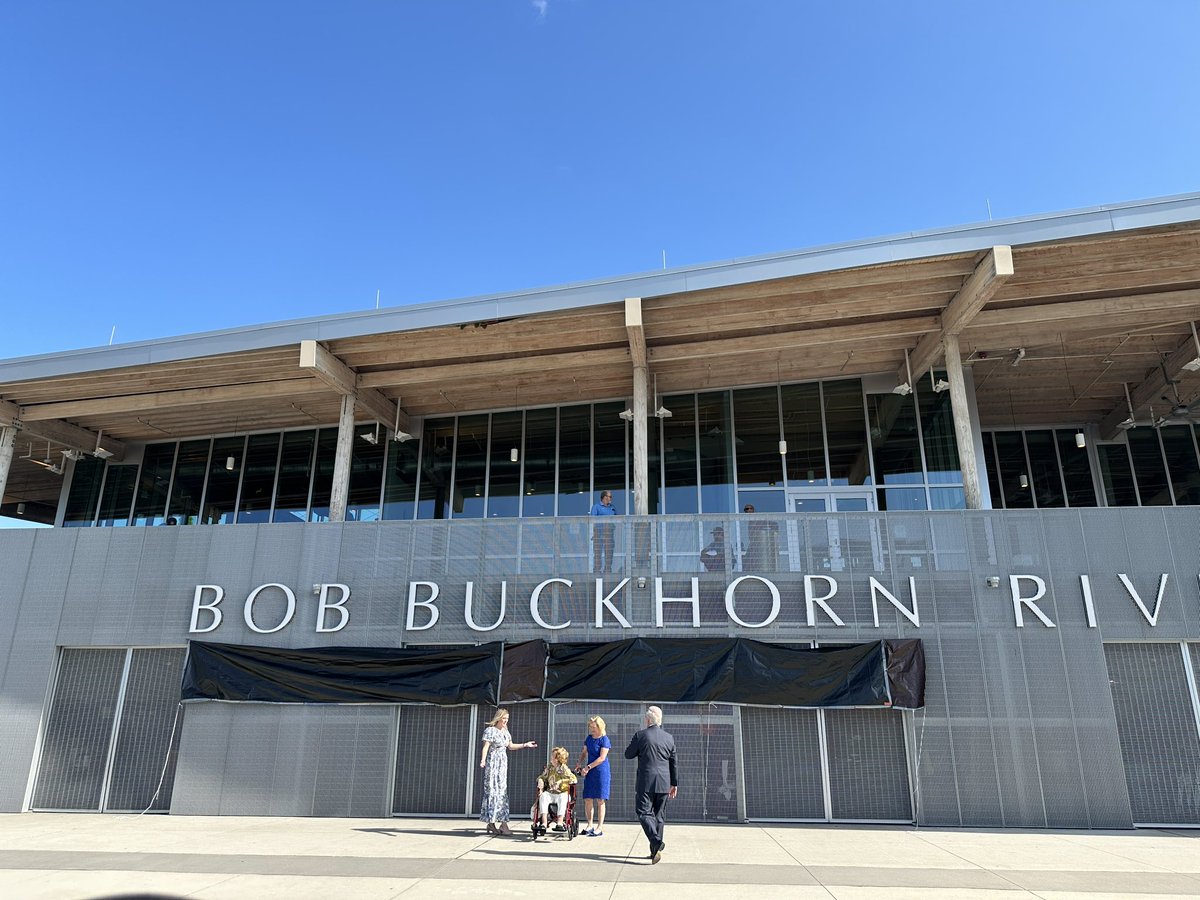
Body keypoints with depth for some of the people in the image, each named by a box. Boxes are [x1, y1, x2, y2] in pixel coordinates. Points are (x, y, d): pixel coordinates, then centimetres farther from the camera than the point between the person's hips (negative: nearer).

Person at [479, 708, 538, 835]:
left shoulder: (505, 731, 14)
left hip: (503, 764, 7)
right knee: (492, 790, -6)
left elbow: (510, 746, 26)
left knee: (502, 791, 4)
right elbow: (485, 747, -15)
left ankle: (503, 822, 6)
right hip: (492, 763, -7)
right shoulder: (490, 730, -7)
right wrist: (483, 760, -30)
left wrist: (525, 745, 25)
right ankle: (491, 823, -1)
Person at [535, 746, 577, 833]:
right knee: (543, 796, -28)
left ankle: (559, 823, -35)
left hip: (562, 793, -4)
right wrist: (540, 781, -7)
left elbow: (573, 779, -17)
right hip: (550, 792, 4)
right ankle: (544, 822, -30)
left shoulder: (564, 768, -6)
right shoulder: (549, 767, 11)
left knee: (562, 798, -38)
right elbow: (542, 776, 18)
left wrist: (560, 782, -27)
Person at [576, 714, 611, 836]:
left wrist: (588, 767, -17)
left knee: (600, 800, -1)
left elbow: (602, 758, -16)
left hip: (601, 772, -6)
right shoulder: (589, 738, 9)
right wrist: (580, 764, 3)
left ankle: (600, 827, 5)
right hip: (590, 772, 6)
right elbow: (584, 753, 20)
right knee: (587, 799, 5)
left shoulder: (604, 739, -10)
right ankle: (590, 825, 17)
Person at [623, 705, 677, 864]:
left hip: (646, 782, -4)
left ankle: (656, 842, -22)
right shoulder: (669, 737, 5)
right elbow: (673, 762, 11)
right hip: (664, 783, 5)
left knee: (644, 812, -1)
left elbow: (628, 754, 2)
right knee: (659, 815, 13)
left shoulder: (640, 735, -7)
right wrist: (674, 783, 18)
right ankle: (655, 850, 15)